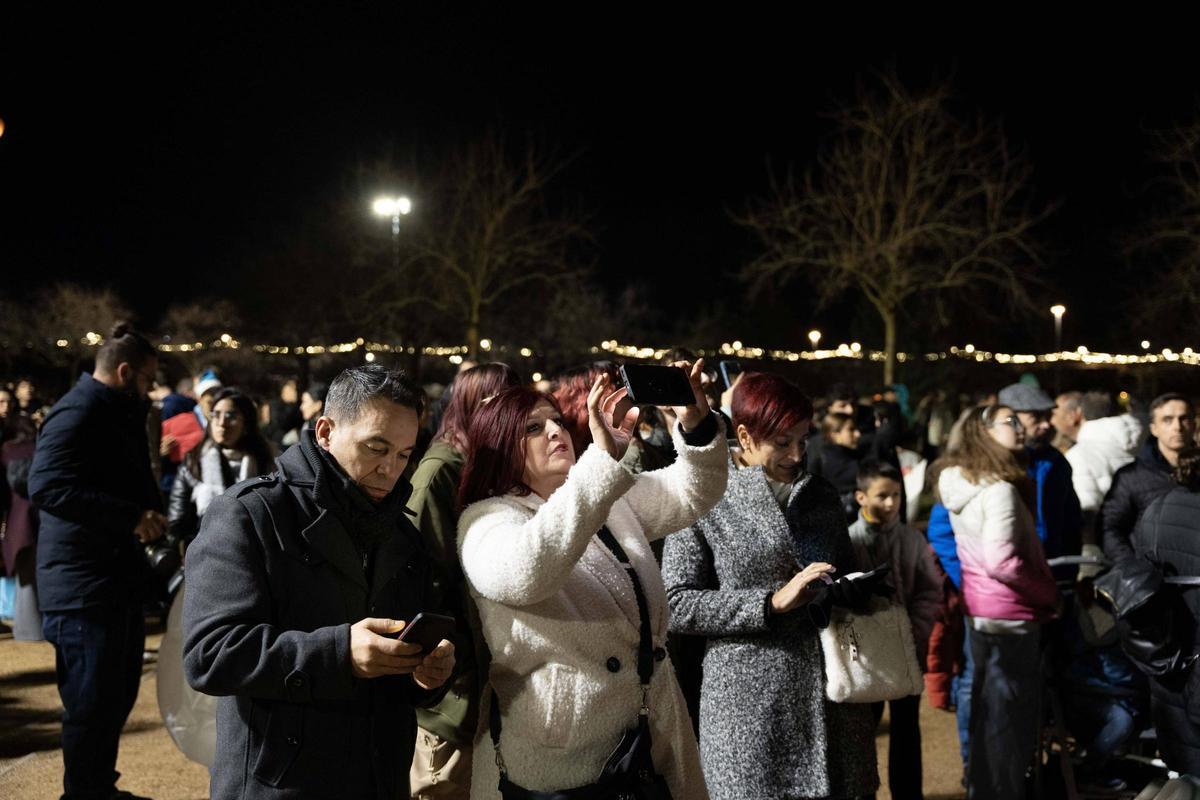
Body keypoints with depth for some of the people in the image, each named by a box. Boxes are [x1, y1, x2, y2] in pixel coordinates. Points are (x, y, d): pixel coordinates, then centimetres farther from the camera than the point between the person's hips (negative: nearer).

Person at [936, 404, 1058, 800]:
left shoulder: (960, 483, 7)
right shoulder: (1001, 489, -20)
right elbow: (1001, 562, -27)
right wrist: (1050, 594, -14)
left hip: (978, 610, 9)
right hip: (1012, 616, -9)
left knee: (988, 710, 21)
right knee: (1011, 718, 2)